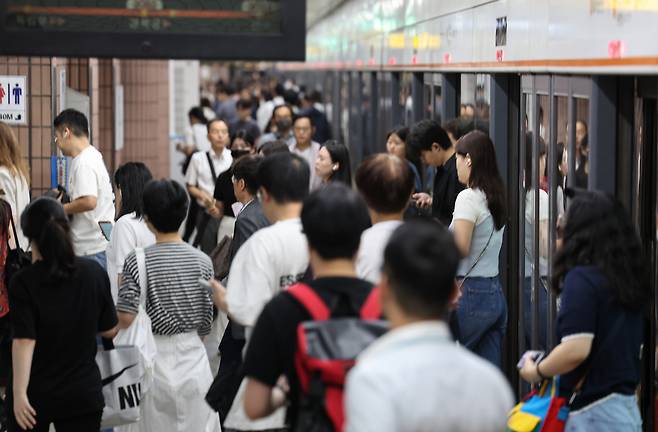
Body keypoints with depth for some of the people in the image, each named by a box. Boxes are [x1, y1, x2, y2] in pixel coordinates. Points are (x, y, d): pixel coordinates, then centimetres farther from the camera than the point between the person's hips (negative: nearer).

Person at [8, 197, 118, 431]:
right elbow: (109, 330, 2)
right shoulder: (94, 272, -5)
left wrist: (19, 392, -18)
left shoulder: (23, 282, -15)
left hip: (35, 394, -2)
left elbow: (24, 341, -19)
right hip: (83, 392, 2)